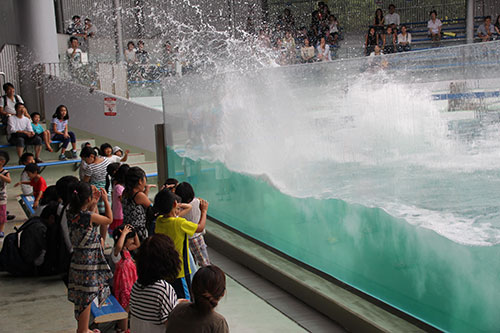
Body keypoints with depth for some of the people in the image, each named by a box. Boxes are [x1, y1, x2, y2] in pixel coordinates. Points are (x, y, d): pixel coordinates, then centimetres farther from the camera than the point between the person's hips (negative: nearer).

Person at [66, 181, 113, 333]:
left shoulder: (71, 213, 0)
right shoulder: (89, 216, -22)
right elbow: (109, 219, -7)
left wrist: (95, 203, 13)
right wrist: (105, 200, 2)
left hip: (77, 257, 8)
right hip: (89, 263, -8)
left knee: (82, 297, 19)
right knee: (86, 298, 3)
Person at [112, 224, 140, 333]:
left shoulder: (126, 249, 6)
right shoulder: (116, 252, -23)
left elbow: (137, 244, 23)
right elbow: (118, 246, -49)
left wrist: (133, 232, 8)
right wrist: (124, 233, -37)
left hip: (130, 283, 9)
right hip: (124, 284, -9)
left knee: (127, 308, 20)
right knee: (125, 308, 0)